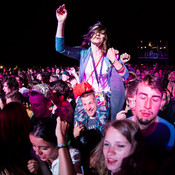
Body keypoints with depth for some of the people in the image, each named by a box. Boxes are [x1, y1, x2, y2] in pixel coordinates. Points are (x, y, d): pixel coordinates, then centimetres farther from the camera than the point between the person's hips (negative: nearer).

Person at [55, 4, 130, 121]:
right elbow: (61, 48, -11)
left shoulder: (111, 54, 4)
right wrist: (61, 23, -20)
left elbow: (126, 76, 2)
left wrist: (114, 60, -10)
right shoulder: (83, 52, 4)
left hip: (106, 99, 0)